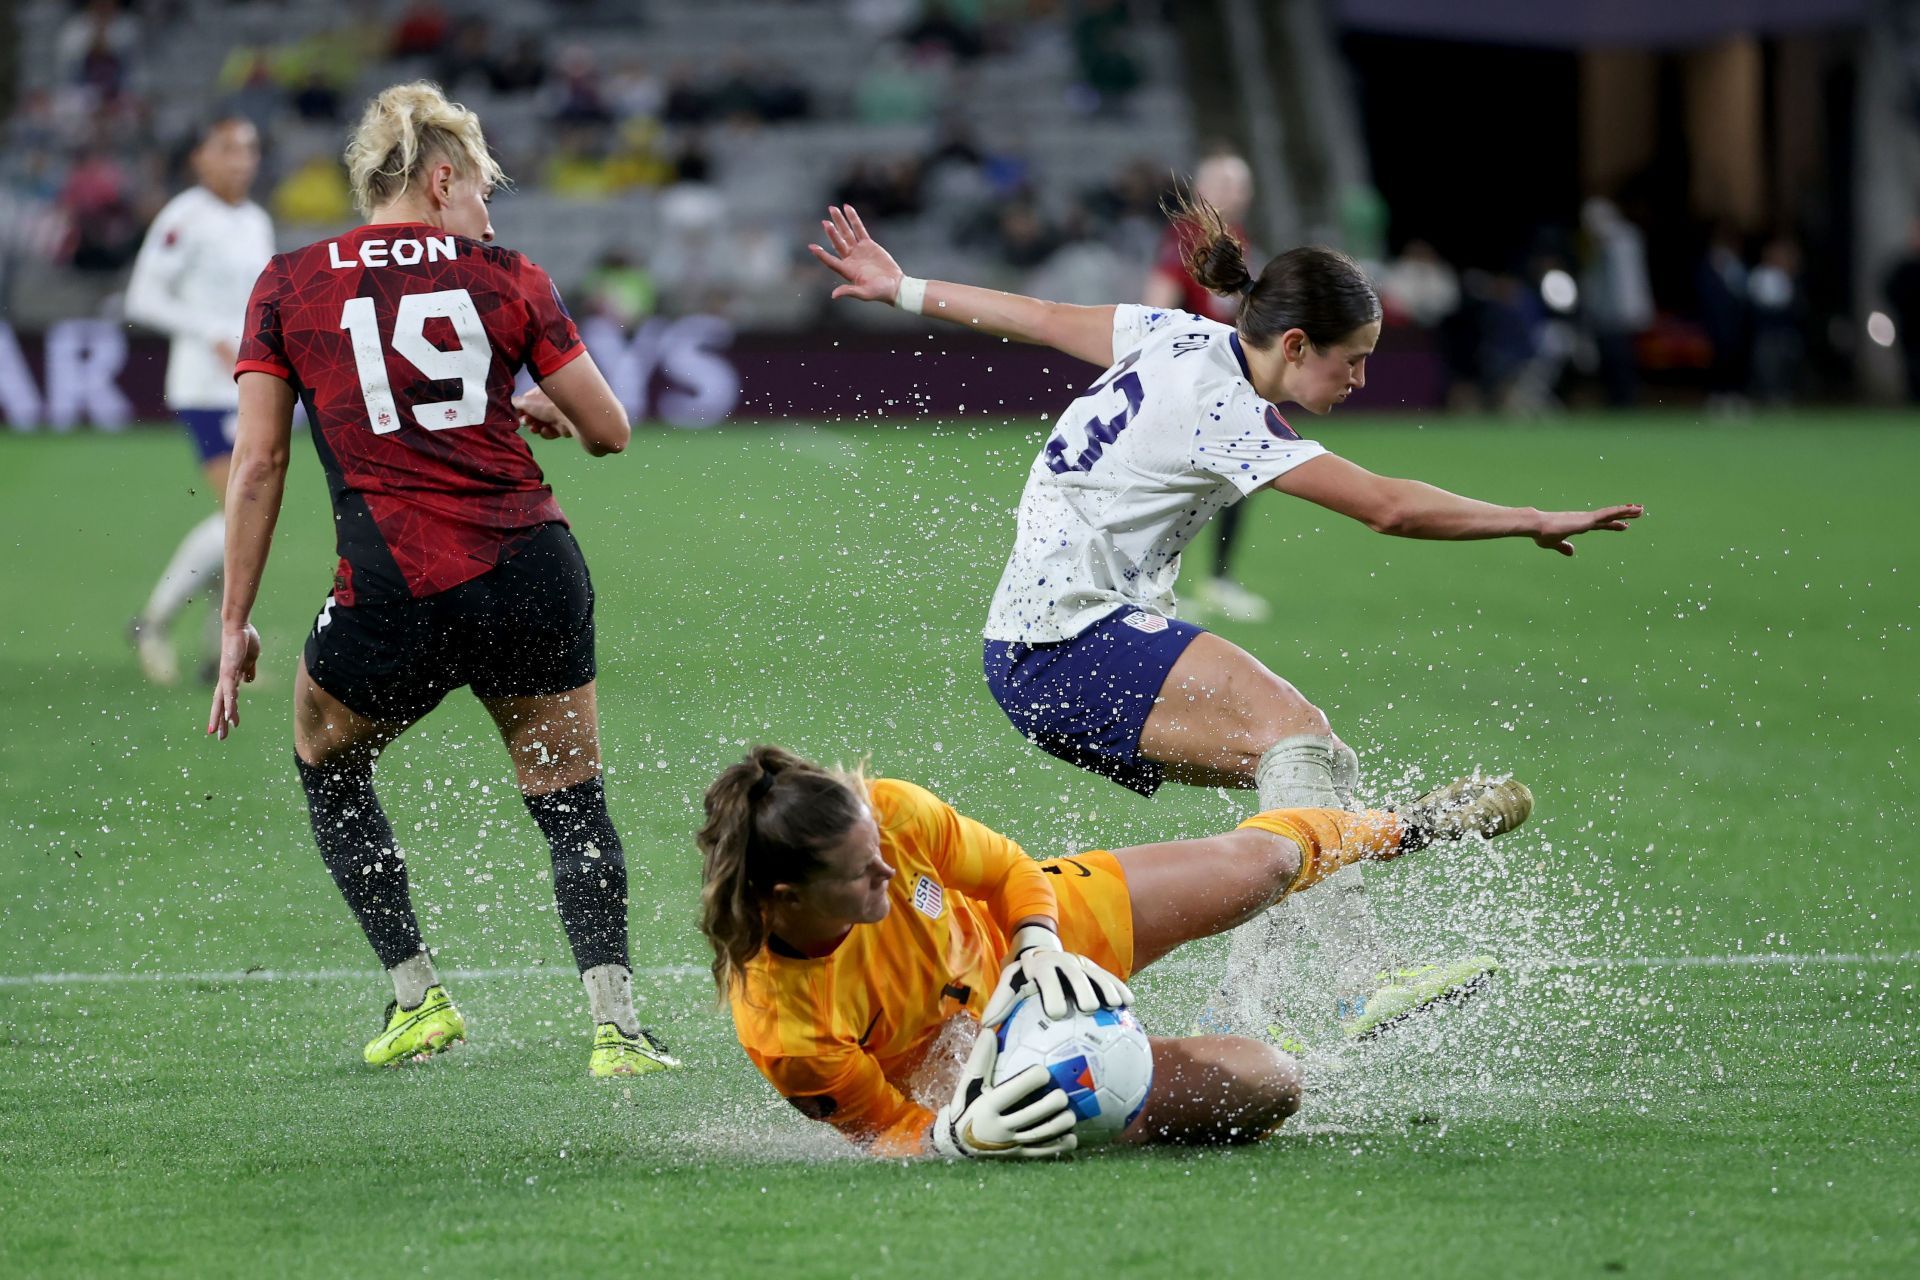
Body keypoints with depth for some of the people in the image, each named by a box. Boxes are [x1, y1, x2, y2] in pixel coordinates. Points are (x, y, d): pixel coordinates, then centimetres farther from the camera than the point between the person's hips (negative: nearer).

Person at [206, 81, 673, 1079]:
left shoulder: (289, 284, 7)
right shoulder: (504, 277, 7)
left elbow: (258, 462, 3)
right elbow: (609, 431, 10)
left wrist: (235, 623, 8)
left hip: (393, 593, -1)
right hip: (532, 574, 1)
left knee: (326, 763, 27)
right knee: (572, 801, 16)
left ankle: (417, 999, 22)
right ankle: (615, 1025, 1)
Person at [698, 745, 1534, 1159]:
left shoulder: (886, 814, -31)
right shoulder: (784, 1032, -41)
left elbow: (1010, 872, -12)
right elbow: (885, 1133, -24)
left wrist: (1040, 949, -31)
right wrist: (957, 1136, -44)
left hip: (1022, 935, 4)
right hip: (980, 1072, -4)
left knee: (1253, 865, 17)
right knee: (1266, 1084, -12)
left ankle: (1403, 827, 55)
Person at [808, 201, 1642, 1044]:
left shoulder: (1182, 340, 10)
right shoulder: (1222, 410, -18)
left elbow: (1043, 319, 21)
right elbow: (1386, 506, -20)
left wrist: (902, 290, 34)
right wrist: (1535, 524, -13)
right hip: (1071, 637, -10)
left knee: (1316, 773, -4)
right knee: (1294, 730, -26)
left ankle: (1241, 1021, -10)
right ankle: (1360, 986, -37)